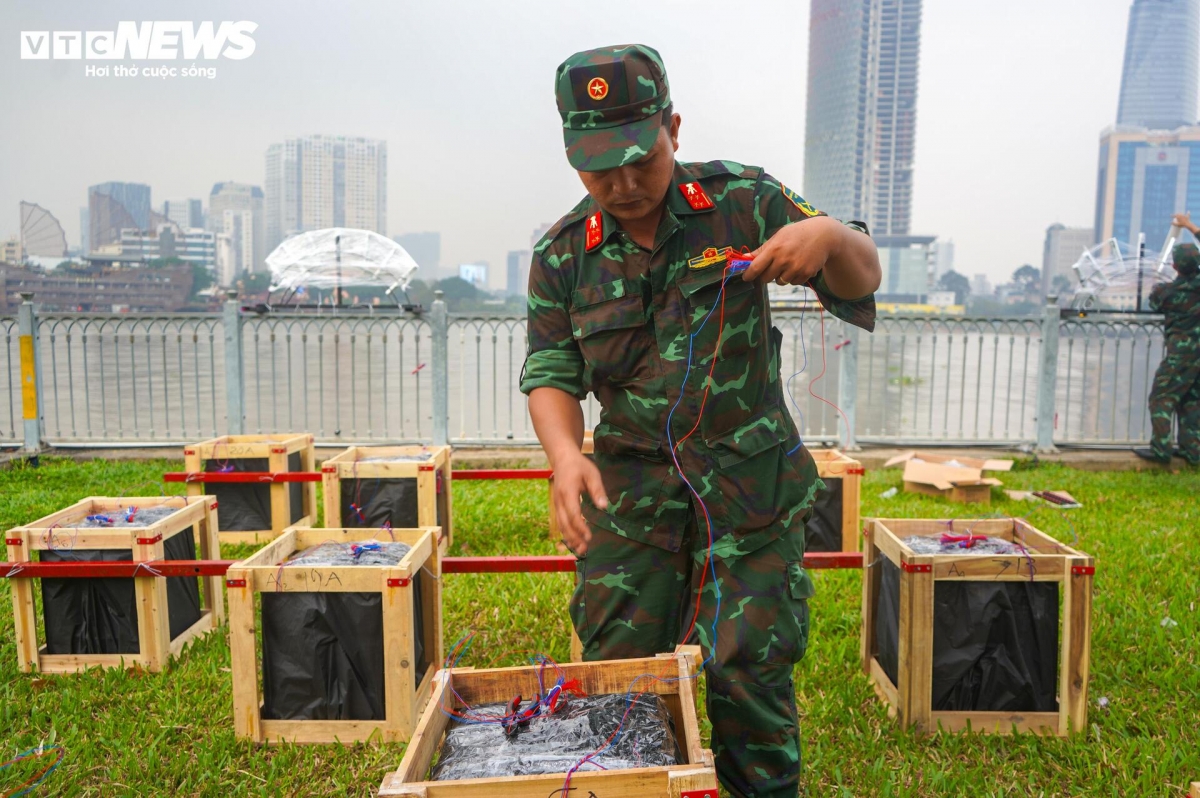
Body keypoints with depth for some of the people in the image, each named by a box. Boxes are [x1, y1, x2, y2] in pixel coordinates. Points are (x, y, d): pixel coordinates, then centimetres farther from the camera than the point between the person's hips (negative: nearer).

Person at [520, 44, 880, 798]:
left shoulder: (743, 201, -4)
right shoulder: (562, 254, 0)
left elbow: (862, 280, -1)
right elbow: (552, 372, 0)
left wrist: (829, 236, -26)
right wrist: (565, 455, -21)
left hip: (751, 481, -1)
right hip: (630, 482, 2)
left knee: (749, 667, 1)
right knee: (620, 669, 9)